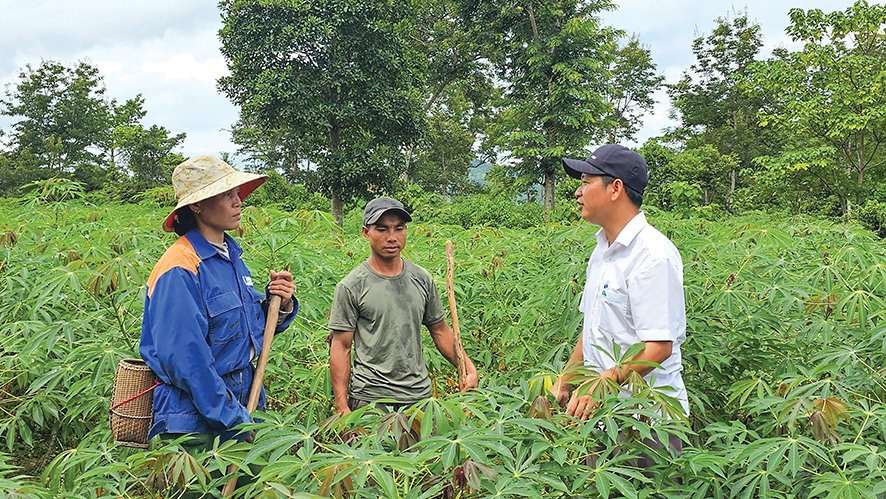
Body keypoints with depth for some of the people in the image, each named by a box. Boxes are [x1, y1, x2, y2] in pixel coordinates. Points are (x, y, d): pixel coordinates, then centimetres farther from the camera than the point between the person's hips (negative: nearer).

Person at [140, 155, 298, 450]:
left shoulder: (230, 256, 8)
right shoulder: (179, 271, -18)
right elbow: (184, 359, -22)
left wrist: (282, 305, -5)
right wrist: (236, 421, -18)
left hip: (241, 405, 8)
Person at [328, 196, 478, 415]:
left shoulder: (422, 279, 7)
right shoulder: (351, 286, -6)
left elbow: (440, 331, 16)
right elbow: (341, 348, -5)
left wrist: (468, 368, 3)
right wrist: (342, 408, -9)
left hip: (420, 394, 4)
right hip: (371, 398, -4)